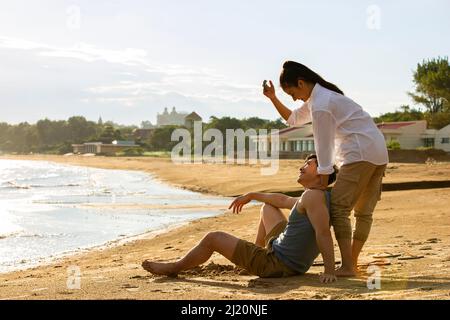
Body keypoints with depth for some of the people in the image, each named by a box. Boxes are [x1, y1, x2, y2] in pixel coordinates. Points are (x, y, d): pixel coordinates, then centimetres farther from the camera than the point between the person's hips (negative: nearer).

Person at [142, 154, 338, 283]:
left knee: (213, 238, 3)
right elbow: (282, 200, 26)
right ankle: (257, 250, 42)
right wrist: (250, 196, 34)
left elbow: (323, 233, -31)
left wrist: (329, 271, -38)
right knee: (267, 207, 30)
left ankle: (172, 268, 25)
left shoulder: (313, 195, -20)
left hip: (277, 263, -9)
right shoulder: (315, 197, 11)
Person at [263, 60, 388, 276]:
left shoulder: (321, 105, -13)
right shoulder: (321, 95, 19)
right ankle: (352, 263, 14)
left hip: (361, 154, -11)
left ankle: (347, 267, -16)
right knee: (364, 211, 10)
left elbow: (324, 148, -13)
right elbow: (294, 119, 32)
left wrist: (322, 187, -8)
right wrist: (273, 98, 20)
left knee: (338, 207, -11)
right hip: (379, 153, 11)